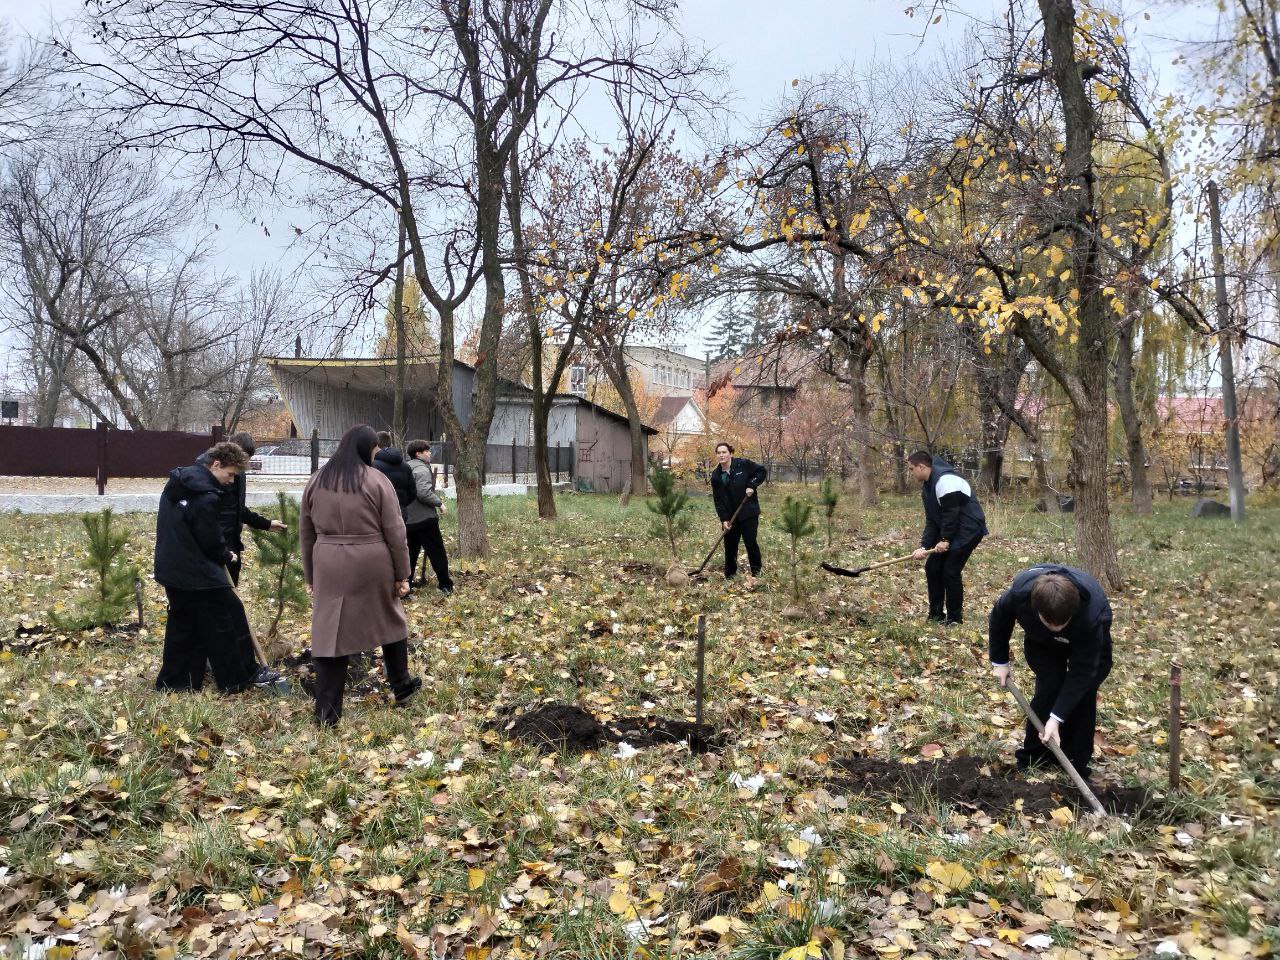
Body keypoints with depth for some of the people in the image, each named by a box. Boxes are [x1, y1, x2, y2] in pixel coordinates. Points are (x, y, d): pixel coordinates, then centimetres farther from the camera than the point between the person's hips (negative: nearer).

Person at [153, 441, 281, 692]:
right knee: (229, 614, 1)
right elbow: (211, 541, -17)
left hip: (171, 568, 10)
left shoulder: (178, 482, 8)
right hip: (197, 574, -10)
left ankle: (173, 680, 23)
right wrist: (227, 556, 3)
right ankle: (241, 676, 8)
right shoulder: (206, 497, -23)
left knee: (183, 623, 17)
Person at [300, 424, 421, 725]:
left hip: (330, 567, 3)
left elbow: (306, 534, 12)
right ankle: (401, 686, 32)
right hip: (373, 564, -2)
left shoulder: (316, 482, 7)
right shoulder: (377, 480, -5)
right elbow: (395, 532, -5)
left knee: (330, 632, 6)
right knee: (390, 620, 18)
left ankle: (326, 712, 8)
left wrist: (310, 576, 20)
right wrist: (402, 574, 3)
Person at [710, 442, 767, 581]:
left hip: (748, 513, -4)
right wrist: (724, 519, -8)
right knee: (730, 545, 6)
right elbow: (718, 500, 1)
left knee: (751, 542, -4)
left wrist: (752, 485, -14)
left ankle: (757, 573, 9)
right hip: (730, 516, 4)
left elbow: (762, 471, 1)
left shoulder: (743, 464, -8)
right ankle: (730, 575, 18)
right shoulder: (716, 476, 1)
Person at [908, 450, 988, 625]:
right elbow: (931, 519, 6)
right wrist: (924, 546, -3)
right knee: (932, 567, 8)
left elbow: (951, 513, -25)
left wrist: (945, 539, -19)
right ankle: (936, 615, 18)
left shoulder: (945, 480, -23)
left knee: (951, 571, -10)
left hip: (969, 530, -10)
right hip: (949, 531, 10)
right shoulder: (927, 486, 9)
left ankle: (954, 618, 4)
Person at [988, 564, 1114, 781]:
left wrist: (1057, 717, -37)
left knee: (1083, 691, -15)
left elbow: (1082, 671, -35)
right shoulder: (1020, 592, -39)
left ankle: (1076, 761, 3)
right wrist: (1000, 661, -4)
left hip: (1089, 642, -1)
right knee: (1049, 687, -16)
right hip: (1040, 642, 1)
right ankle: (1033, 756, 0)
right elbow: (1000, 617, -13)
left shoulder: (1092, 614, -44)